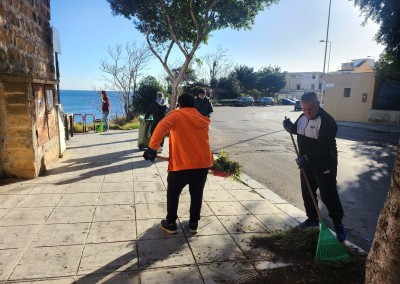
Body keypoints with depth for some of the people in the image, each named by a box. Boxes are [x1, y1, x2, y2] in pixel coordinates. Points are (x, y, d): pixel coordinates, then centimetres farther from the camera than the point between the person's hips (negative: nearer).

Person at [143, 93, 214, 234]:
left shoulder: (177, 115, 0)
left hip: (182, 164, -4)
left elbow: (162, 127, -20)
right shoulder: (203, 120, 15)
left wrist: (152, 147, -27)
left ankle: (171, 224, 26)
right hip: (203, 163, 4)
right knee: (197, 194, 21)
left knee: (173, 193, 17)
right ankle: (193, 224, 30)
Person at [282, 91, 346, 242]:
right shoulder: (303, 117, 2)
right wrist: (290, 127, -4)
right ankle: (312, 218, 34)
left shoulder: (327, 121, -24)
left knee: (328, 195, -1)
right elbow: (297, 130, 19)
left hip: (324, 164, -8)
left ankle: (338, 224, 16)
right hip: (307, 162, 8)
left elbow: (324, 147, -30)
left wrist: (307, 158, -36)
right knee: (307, 192, 16)